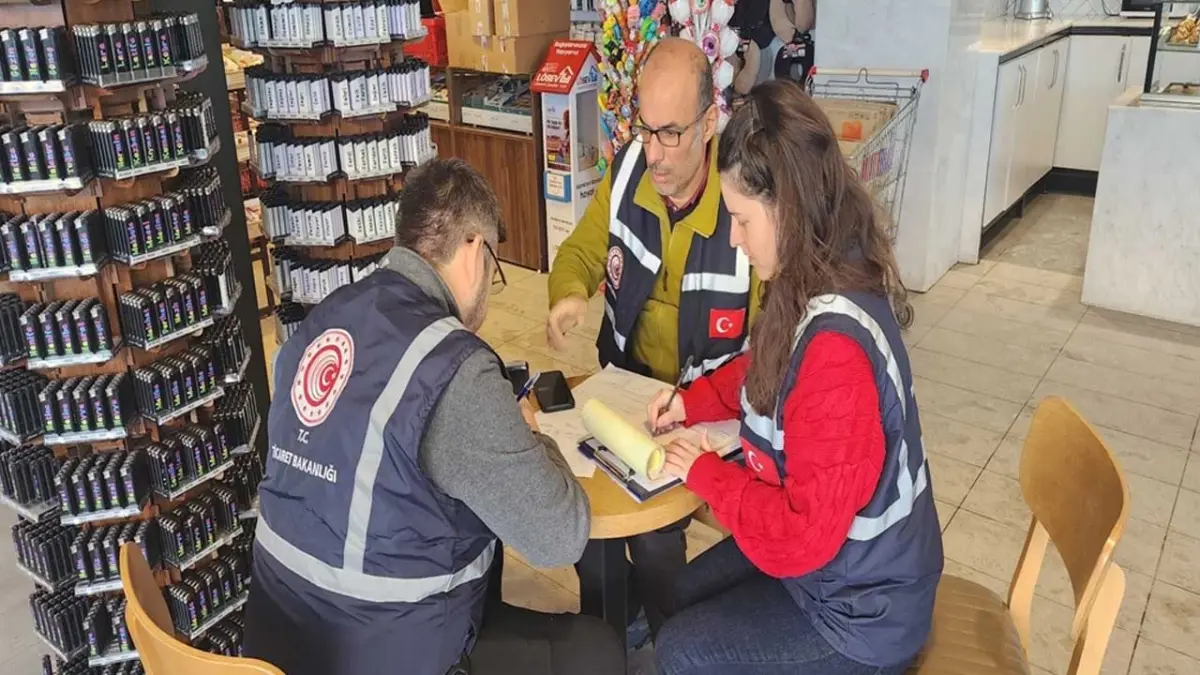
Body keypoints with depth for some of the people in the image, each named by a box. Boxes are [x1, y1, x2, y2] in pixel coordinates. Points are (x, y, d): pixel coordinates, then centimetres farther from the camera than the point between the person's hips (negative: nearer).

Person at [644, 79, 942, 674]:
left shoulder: (835, 348, -37)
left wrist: (703, 472, -19)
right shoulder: (819, 290, -8)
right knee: (676, 599, 19)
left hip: (859, 610, -8)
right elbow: (764, 372, 14)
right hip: (838, 559, 8)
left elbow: (803, 534, -32)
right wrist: (691, 402, 0)